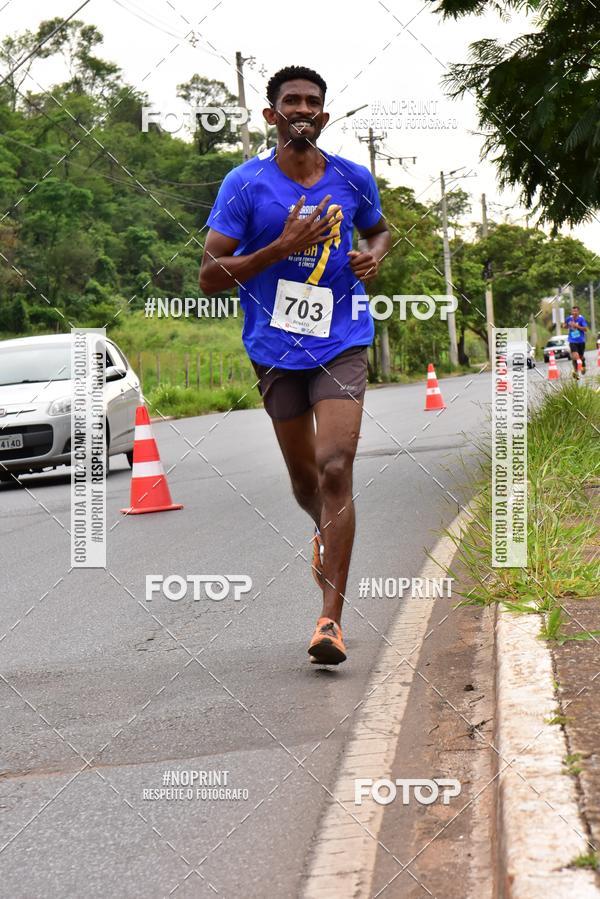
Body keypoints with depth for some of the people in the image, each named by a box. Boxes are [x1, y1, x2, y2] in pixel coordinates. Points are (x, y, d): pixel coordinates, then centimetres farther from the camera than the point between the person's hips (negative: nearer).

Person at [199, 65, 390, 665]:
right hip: (275, 349, 0)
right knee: (304, 477, 13)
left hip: (341, 344, 0)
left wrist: (374, 256, 0)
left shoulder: (353, 180, 3)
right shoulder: (246, 184, -6)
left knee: (335, 468, -16)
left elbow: (378, 230, 25)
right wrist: (283, 247, -20)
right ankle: (326, 532, 51)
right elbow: (210, 276, -9)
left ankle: (331, 619, -16)